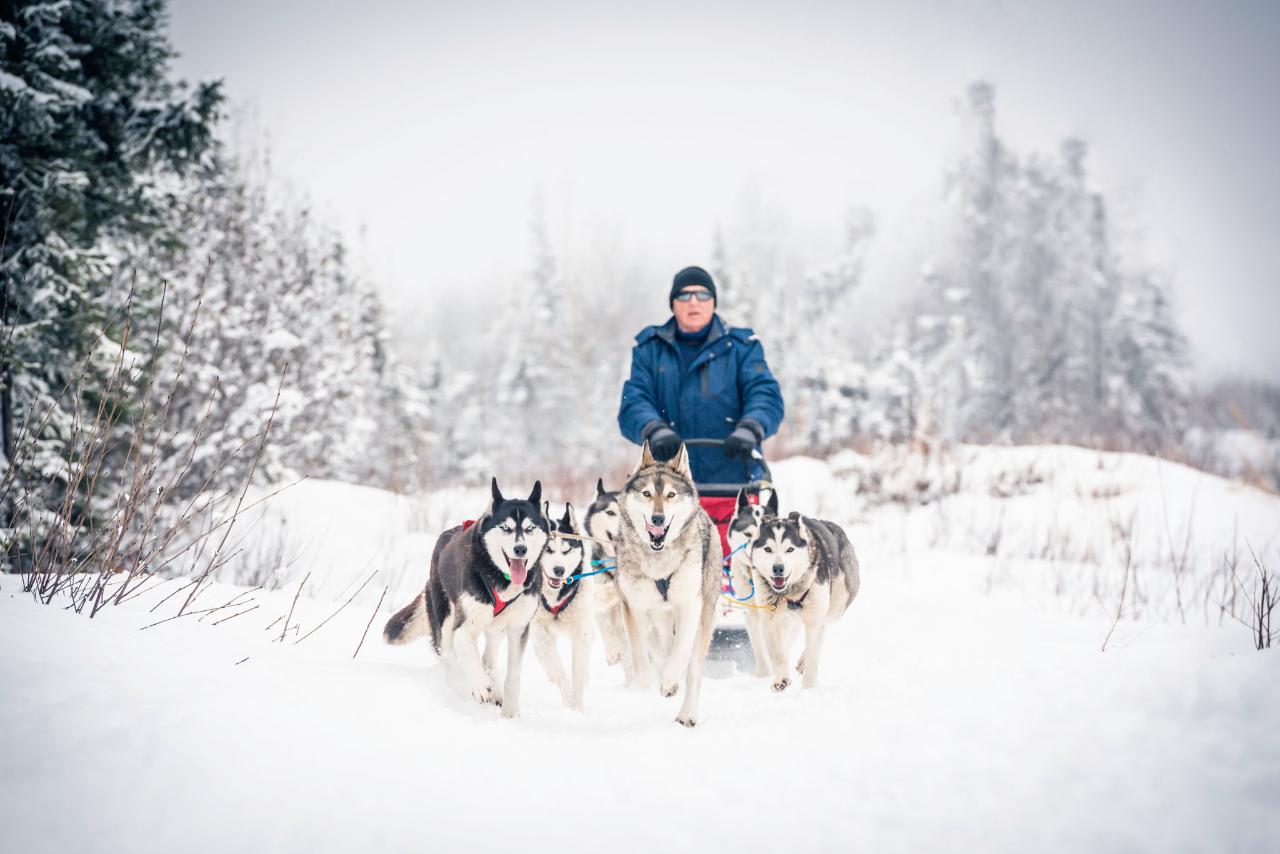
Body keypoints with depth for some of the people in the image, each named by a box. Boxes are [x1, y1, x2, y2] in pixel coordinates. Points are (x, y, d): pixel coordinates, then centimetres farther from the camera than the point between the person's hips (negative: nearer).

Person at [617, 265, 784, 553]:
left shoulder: (741, 347, 9)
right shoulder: (649, 349, 12)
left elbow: (766, 396, -4)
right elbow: (633, 403, 0)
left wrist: (749, 430, -26)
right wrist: (655, 431, -22)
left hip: (733, 484, -1)